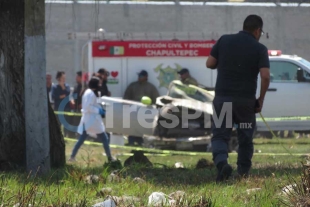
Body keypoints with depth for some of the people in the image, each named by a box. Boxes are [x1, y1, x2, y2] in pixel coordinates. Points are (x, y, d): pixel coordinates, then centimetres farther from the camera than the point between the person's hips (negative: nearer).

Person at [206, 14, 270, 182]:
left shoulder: (224, 40, 0)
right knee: (245, 137, 17)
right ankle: (243, 172, 21)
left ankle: (222, 162, -22)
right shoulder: (259, 49, -5)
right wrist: (261, 98, -1)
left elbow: (210, 64, 3)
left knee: (220, 135, 4)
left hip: (222, 97, 1)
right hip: (246, 99, 0)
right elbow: (265, 76, -14)